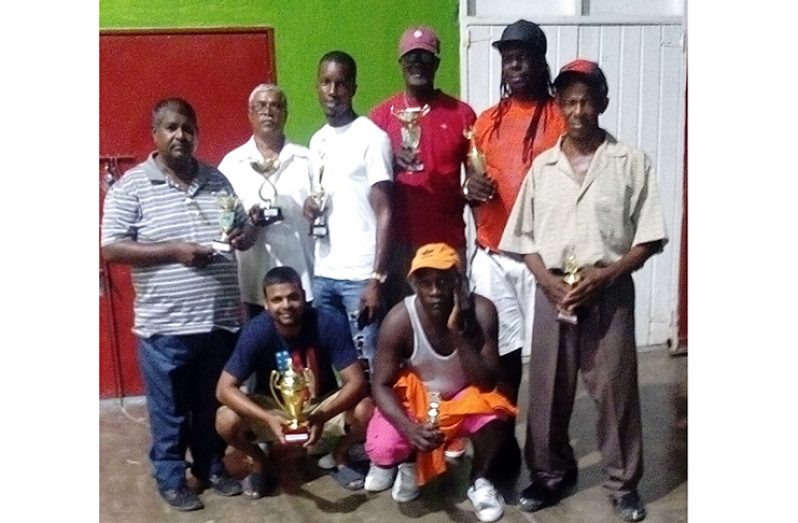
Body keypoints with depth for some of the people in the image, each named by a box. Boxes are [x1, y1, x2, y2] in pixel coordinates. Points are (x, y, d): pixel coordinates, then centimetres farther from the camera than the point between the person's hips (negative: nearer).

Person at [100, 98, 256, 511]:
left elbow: (246, 229, 16)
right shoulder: (131, 186, -6)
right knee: (170, 409, 10)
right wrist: (174, 250, -20)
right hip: (165, 325, -4)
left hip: (220, 319, 4)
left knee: (214, 404, 18)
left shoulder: (217, 179, 8)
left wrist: (244, 235, -8)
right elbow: (111, 249, -11)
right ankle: (170, 479, 28)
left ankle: (212, 467, 36)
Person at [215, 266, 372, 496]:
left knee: (366, 410, -29)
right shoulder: (256, 331, -24)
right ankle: (260, 465, 6)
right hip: (273, 407, 0)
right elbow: (225, 388, -26)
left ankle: (340, 457, 5)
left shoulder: (331, 324, -25)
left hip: (322, 403, 0)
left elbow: (357, 381, -25)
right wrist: (269, 419, -40)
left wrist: (323, 416, -42)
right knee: (226, 420, -27)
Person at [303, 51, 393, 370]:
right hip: (323, 273, 6)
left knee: (367, 364, 1)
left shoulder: (372, 138, -7)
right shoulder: (318, 140, 13)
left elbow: (384, 213, -10)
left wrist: (378, 278, -16)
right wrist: (309, 206, 0)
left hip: (360, 275, -6)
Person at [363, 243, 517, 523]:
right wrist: (409, 428, -35)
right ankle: (407, 460, 15)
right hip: (416, 395, 0)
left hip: (466, 395, 0)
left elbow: (487, 381, -24)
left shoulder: (481, 311, -24)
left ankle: (480, 481, 0)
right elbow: (381, 385, -17)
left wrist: (459, 332, -37)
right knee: (381, 449, -26)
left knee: (495, 415, -33)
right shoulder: (399, 320, -24)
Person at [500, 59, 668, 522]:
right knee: (548, 389, 10)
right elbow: (526, 238, 7)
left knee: (616, 388, 5)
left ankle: (624, 482, 23)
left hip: (611, 291, -2)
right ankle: (552, 473, 29)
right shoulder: (543, 166, 7)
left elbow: (649, 238, -3)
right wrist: (547, 281, -9)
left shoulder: (631, 162, -1)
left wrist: (605, 275, -15)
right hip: (553, 291, 2)